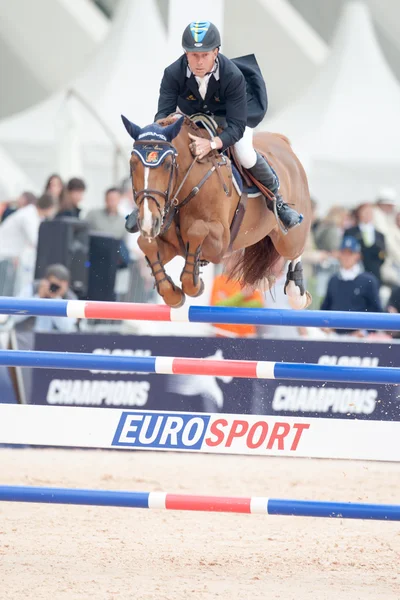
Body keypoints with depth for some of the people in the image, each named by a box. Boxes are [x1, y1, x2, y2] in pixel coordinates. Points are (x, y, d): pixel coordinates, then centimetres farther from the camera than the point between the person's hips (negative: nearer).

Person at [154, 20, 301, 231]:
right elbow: (163, 113, -30)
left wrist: (212, 144, -59)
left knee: (246, 157, -22)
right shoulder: (173, 74, -34)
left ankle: (275, 197, 7)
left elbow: (237, 126, -39)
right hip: (189, 111, 3)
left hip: (227, 113, -3)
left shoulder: (233, 76, -39)